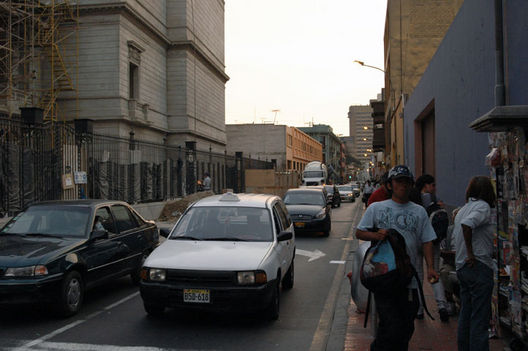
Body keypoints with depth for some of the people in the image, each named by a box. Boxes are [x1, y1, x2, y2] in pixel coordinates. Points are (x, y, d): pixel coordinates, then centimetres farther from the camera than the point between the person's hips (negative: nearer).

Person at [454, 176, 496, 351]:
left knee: (465, 314, 16)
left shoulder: (463, 209, 15)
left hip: (462, 267, 8)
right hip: (479, 266, -8)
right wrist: (471, 253, -21)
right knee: (480, 318, -4)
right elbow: (467, 224, -28)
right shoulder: (483, 207, -10)